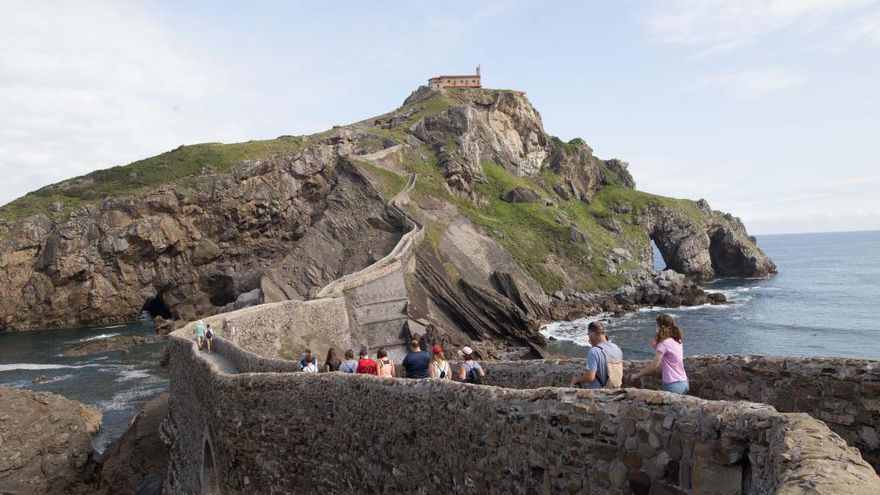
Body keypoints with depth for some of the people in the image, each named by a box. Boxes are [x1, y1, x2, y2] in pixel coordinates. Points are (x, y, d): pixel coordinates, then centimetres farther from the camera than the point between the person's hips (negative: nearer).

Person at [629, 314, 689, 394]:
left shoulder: (664, 343, -13)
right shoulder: (677, 342, 10)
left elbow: (654, 365, -15)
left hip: (673, 385, -8)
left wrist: (637, 375, -7)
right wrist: (656, 346, 6)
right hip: (684, 383, 8)